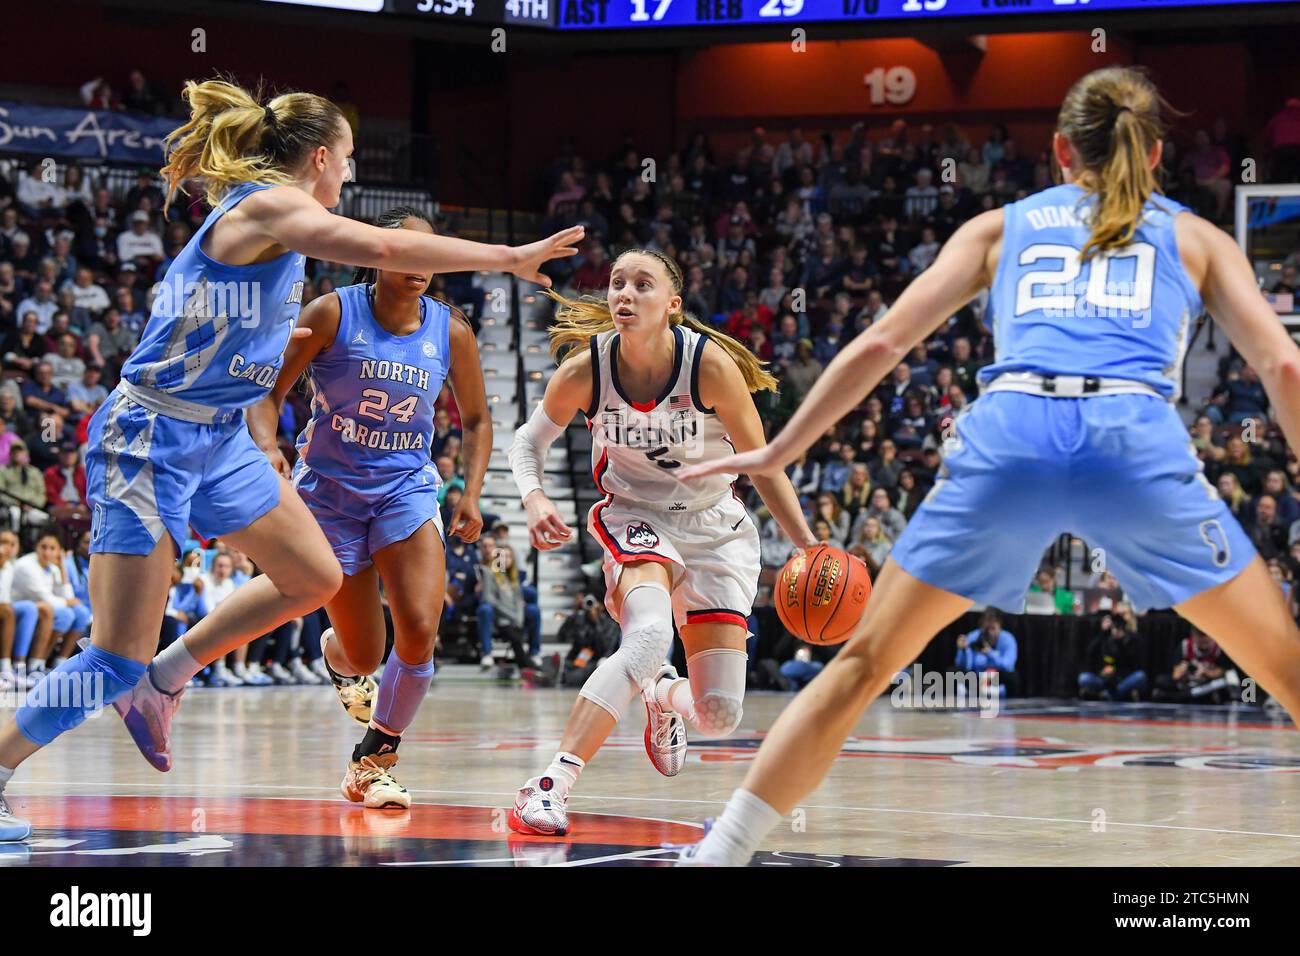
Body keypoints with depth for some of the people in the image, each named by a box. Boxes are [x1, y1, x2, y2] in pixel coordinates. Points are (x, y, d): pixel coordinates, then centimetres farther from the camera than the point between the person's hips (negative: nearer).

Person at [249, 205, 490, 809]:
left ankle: (375, 759, 4)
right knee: (365, 657, 1)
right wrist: (267, 447, -28)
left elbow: (476, 419, 10)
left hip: (406, 489, 2)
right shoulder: (333, 314, -12)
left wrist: (471, 495, -3)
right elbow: (268, 392, -8)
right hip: (330, 489, -2)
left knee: (419, 631, -20)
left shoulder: (450, 331, -3)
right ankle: (336, 652, 43)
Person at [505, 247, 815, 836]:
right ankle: (550, 785, -34)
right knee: (649, 635, -35)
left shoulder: (711, 365, -22)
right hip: (635, 516, -1)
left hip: (715, 527, 1)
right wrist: (533, 497, -18)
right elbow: (532, 437, 2)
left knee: (719, 716, -5)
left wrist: (810, 548, -17)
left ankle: (663, 694, 35)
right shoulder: (585, 370, -17)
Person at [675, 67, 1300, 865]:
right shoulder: (1196, 238, 27)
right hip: (1139, 438, -1)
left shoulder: (1001, 228, 29)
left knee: (864, 665, 15)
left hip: (1007, 432, 1)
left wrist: (777, 453, 27)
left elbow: (881, 343, 21)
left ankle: (714, 856, 11)